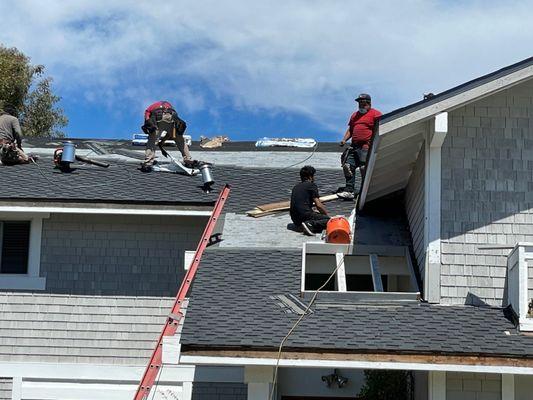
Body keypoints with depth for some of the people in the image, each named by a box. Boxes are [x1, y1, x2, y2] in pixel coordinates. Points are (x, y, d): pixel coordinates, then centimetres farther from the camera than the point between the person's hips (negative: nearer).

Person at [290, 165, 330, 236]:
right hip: (305, 215, -8)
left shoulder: (296, 187, 22)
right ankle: (310, 224, -25)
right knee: (328, 220, -4)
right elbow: (318, 205, -5)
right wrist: (327, 214, 12)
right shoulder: (312, 185, 0)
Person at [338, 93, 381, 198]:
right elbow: (350, 130, 28)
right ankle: (349, 190, -3)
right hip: (354, 146, 7)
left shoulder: (376, 114, 2)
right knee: (347, 165, -4)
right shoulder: (355, 115, 25)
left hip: (366, 147, -7)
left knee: (364, 167, -15)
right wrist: (344, 139, 10)